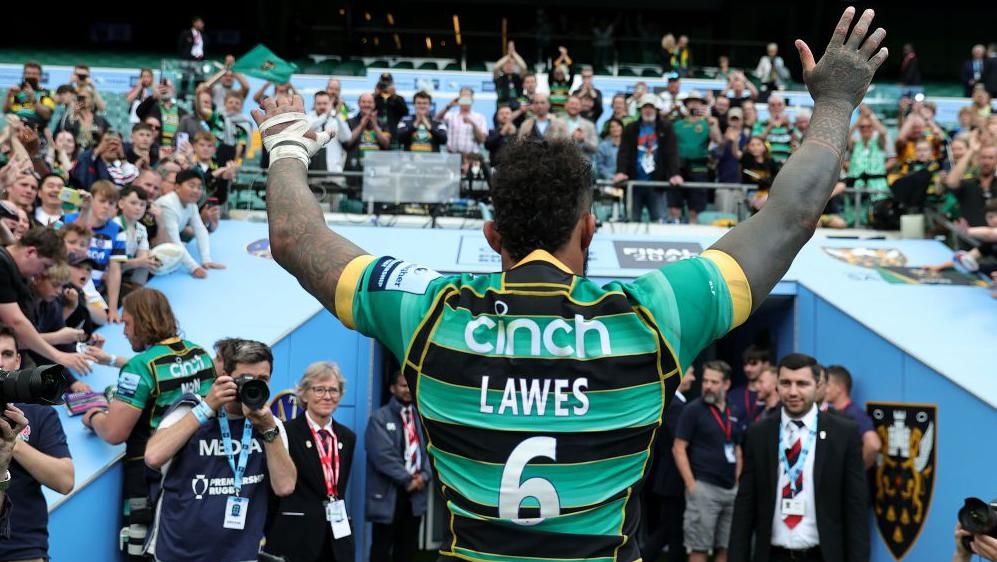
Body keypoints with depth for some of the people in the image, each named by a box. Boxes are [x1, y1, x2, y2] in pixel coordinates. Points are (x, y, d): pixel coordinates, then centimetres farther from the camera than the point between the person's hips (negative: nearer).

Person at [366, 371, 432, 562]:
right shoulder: (380, 418, -5)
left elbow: (427, 451, 10)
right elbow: (384, 456, -14)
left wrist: (424, 476, -8)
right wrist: (407, 480, -14)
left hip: (415, 493, 5)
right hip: (388, 495, -5)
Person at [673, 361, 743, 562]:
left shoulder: (733, 413, 12)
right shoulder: (693, 409, -4)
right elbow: (679, 449, -7)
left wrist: (738, 482, 9)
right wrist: (691, 484, -13)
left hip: (731, 489, 6)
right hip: (704, 487, -6)